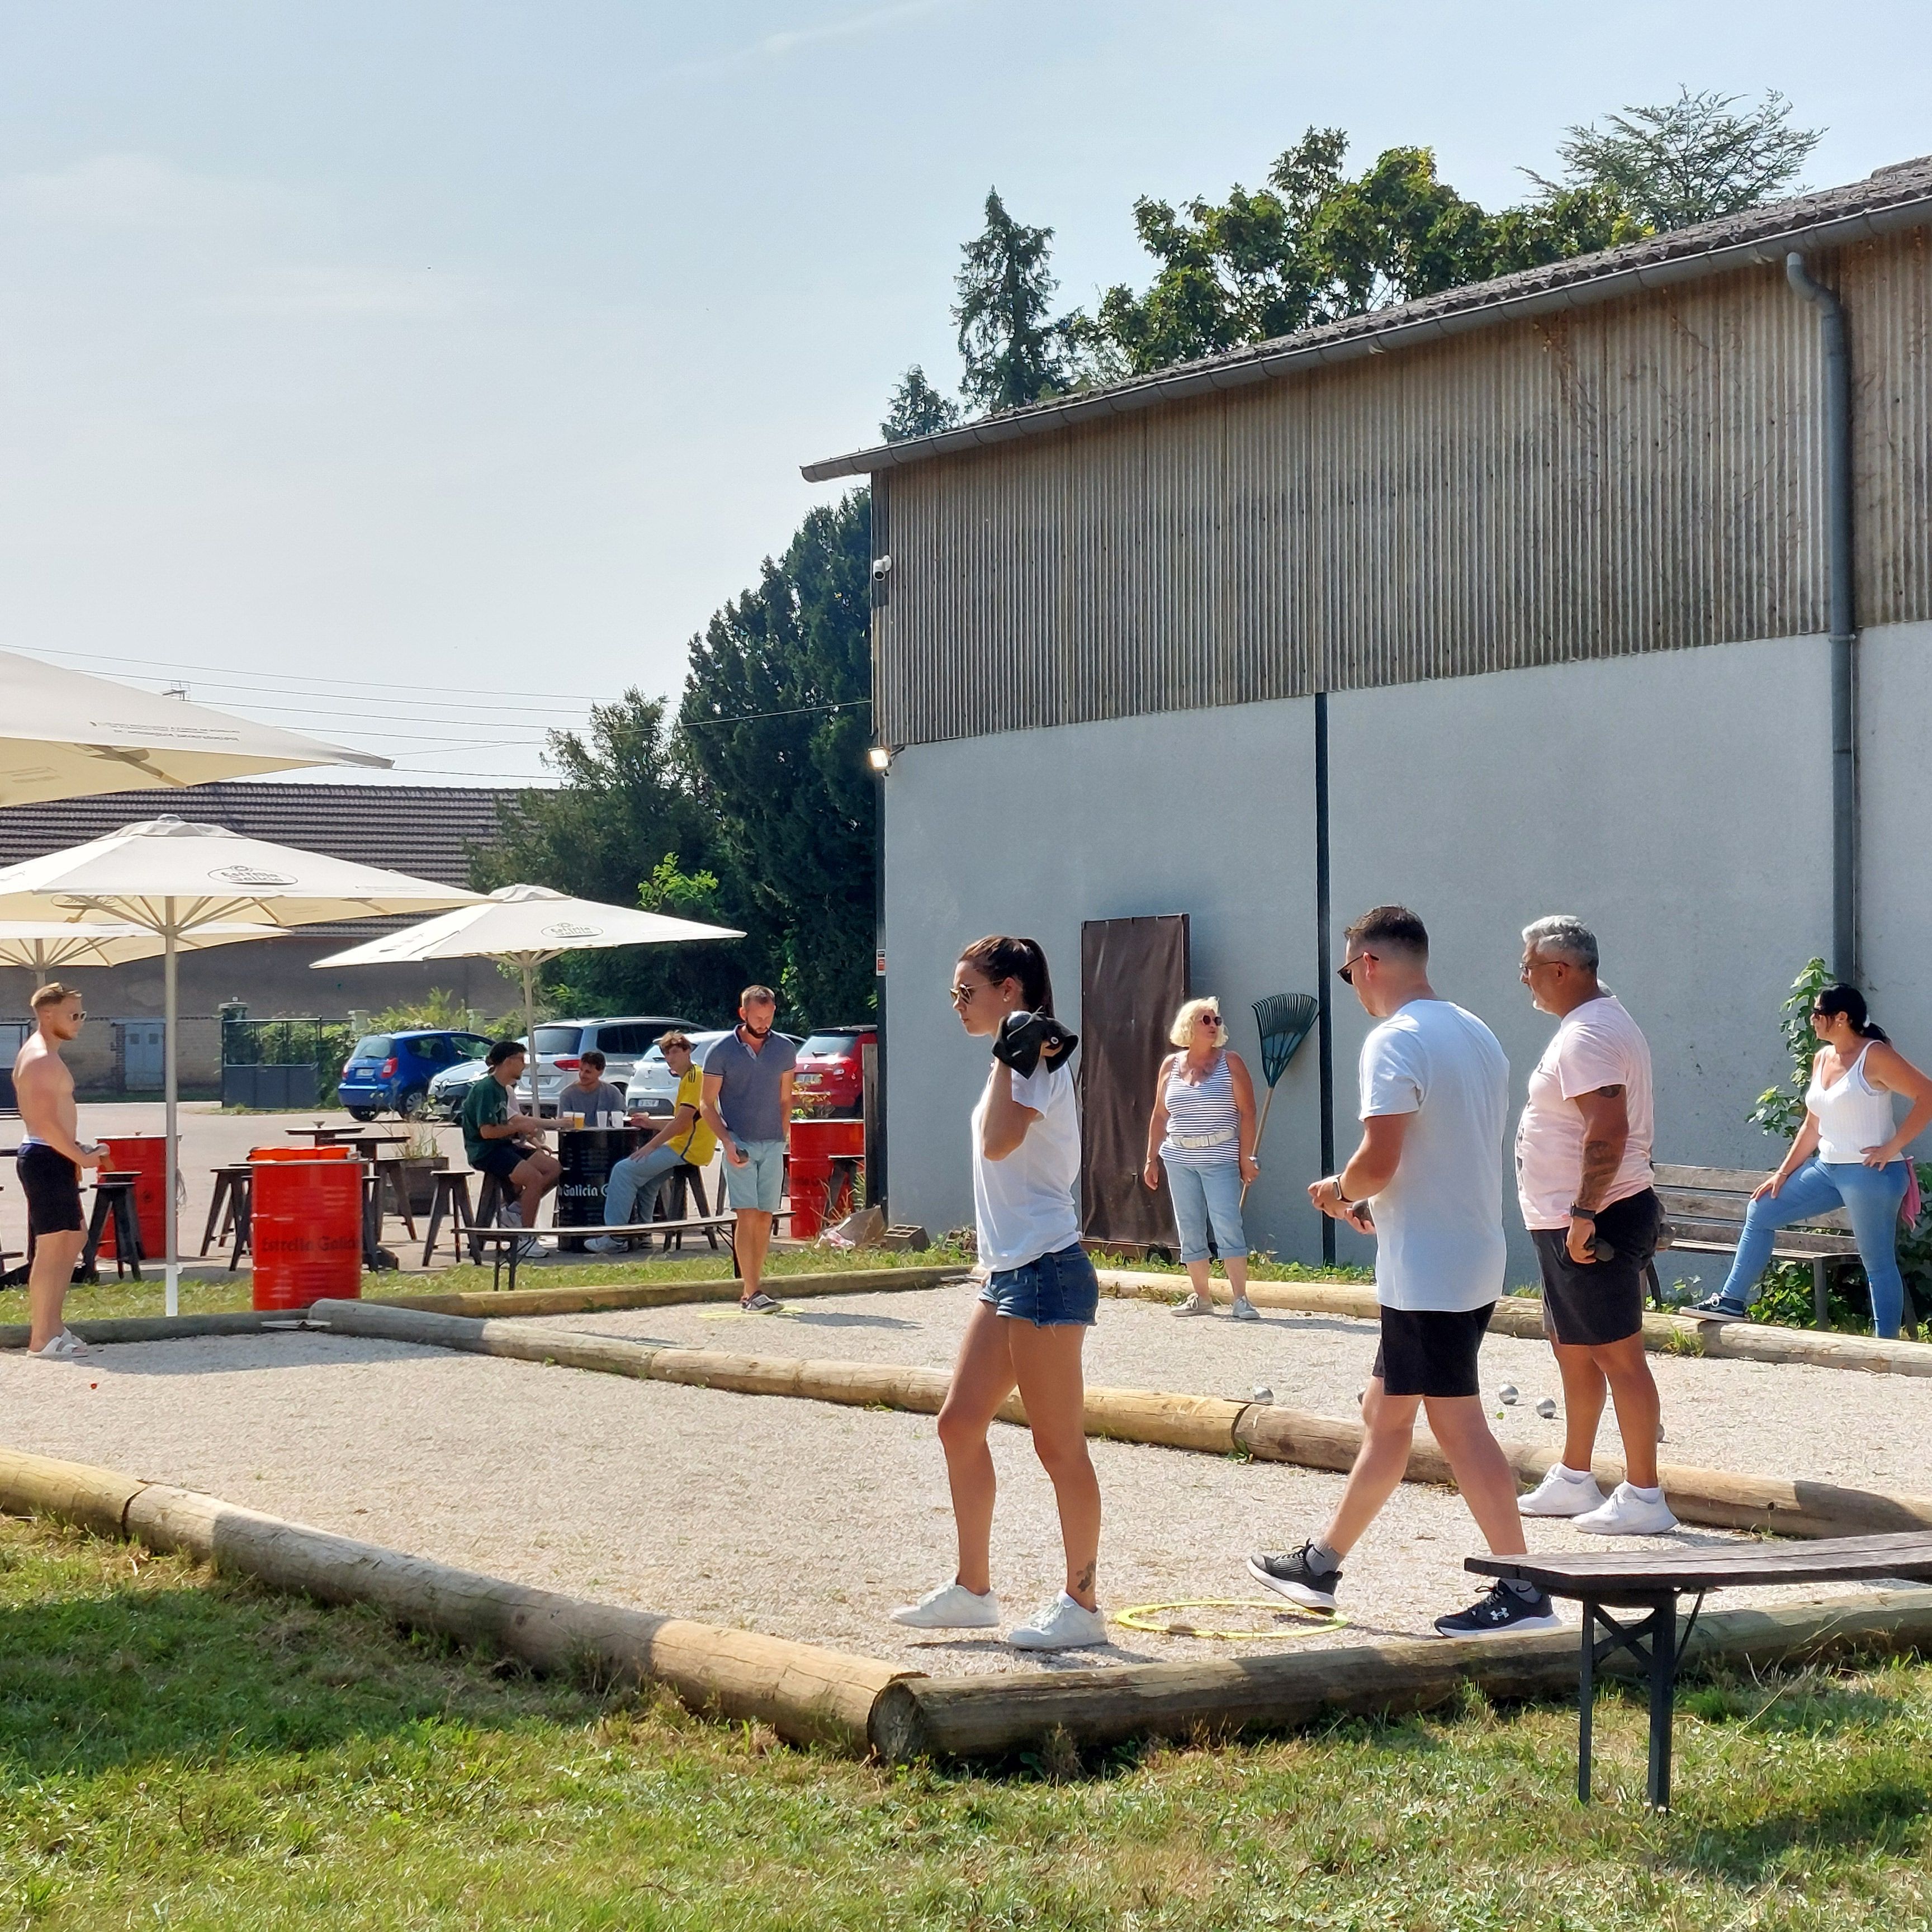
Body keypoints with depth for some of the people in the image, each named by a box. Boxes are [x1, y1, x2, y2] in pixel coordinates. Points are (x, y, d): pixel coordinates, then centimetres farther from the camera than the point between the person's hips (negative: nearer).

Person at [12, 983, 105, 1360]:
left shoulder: (43, 1054, 17)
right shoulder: (42, 1060, -17)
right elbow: (46, 1122, -23)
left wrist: (76, 1149, 13)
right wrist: (81, 1156, -14)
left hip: (52, 1159, 11)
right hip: (46, 1159, -11)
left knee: (74, 1238, 18)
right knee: (51, 1249, -7)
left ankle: (53, 1326, 23)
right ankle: (41, 1340, -3)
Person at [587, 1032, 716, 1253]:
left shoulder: (695, 1077, -14)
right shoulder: (689, 1078, 19)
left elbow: (681, 1123, -19)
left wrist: (650, 1146, -16)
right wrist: (651, 1123, 12)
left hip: (688, 1151, -11)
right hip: (682, 1147, 11)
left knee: (624, 1170, -13)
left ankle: (615, 1235, -12)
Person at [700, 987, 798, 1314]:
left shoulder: (785, 1049, 8)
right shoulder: (722, 1051, -2)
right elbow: (707, 1104, 0)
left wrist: (781, 1137, 8)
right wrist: (727, 1141, -12)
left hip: (773, 1145, 4)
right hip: (739, 1144, -4)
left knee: (765, 1218, 4)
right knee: (746, 1215, -11)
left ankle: (752, 1290, 11)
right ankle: (751, 1293, -14)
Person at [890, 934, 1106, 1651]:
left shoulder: (1038, 1063, -13)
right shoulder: (1017, 1062, 16)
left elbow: (998, 1142, -28)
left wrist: (1007, 1060, -21)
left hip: (1044, 1272, -11)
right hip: (1008, 1272, 11)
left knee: (1058, 1444, -4)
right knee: (960, 1423, 12)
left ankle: (1082, 1605, 4)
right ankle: (972, 1590, 20)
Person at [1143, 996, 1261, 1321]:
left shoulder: (1229, 1061, 1)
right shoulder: (1171, 1065, 9)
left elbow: (1247, 1111, -2)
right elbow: (1160, 1116, 14)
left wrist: (1246, 1157, -8)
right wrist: (1152, 1159, 10)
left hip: (1220, 1160, -4)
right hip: (1179, 1159, 4)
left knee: (1228, 1227, -11)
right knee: (1189, 1231, 5)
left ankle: (1241, 1299, -10)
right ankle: (1201, 1297, 13)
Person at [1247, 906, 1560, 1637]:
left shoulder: (1395, 1041, -16)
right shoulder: (1476, 1034, 14)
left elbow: (1379, 1161, -23)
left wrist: (1338, 1189, -2)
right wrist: (1375, 1204, 18)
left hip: (1427, 1270, -10)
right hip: (1474, 1257, 10)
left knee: (1458, 1426, -5)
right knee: (1384, 1413, 17)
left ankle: (1523, 1591, -4)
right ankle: (1321, 1563, 27)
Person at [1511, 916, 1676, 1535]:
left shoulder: (1586, 1037, -18)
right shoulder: (1604, 1019, 17)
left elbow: (1608, 1131, -28)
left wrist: (1584, 1214, -26)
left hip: (1594, 1224, -11)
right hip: (1571, 1224, 11)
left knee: (1619, 1356, -7)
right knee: (1573, 1350, 18)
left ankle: (1644, 1497, -4)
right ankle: (1573, 1481, 27)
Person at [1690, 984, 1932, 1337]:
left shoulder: (1875, 1056, -14)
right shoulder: (1823, 1059, 11)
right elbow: (1812, 1126, 17)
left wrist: (1893, 1147, -19)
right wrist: (1783, 1173, 15)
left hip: (1869, 1174, -9)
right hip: (1827, 1168, 9)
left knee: (1878, 1264, -2)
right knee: (1760, 1212, 12)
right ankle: (1733, 1301, 18)